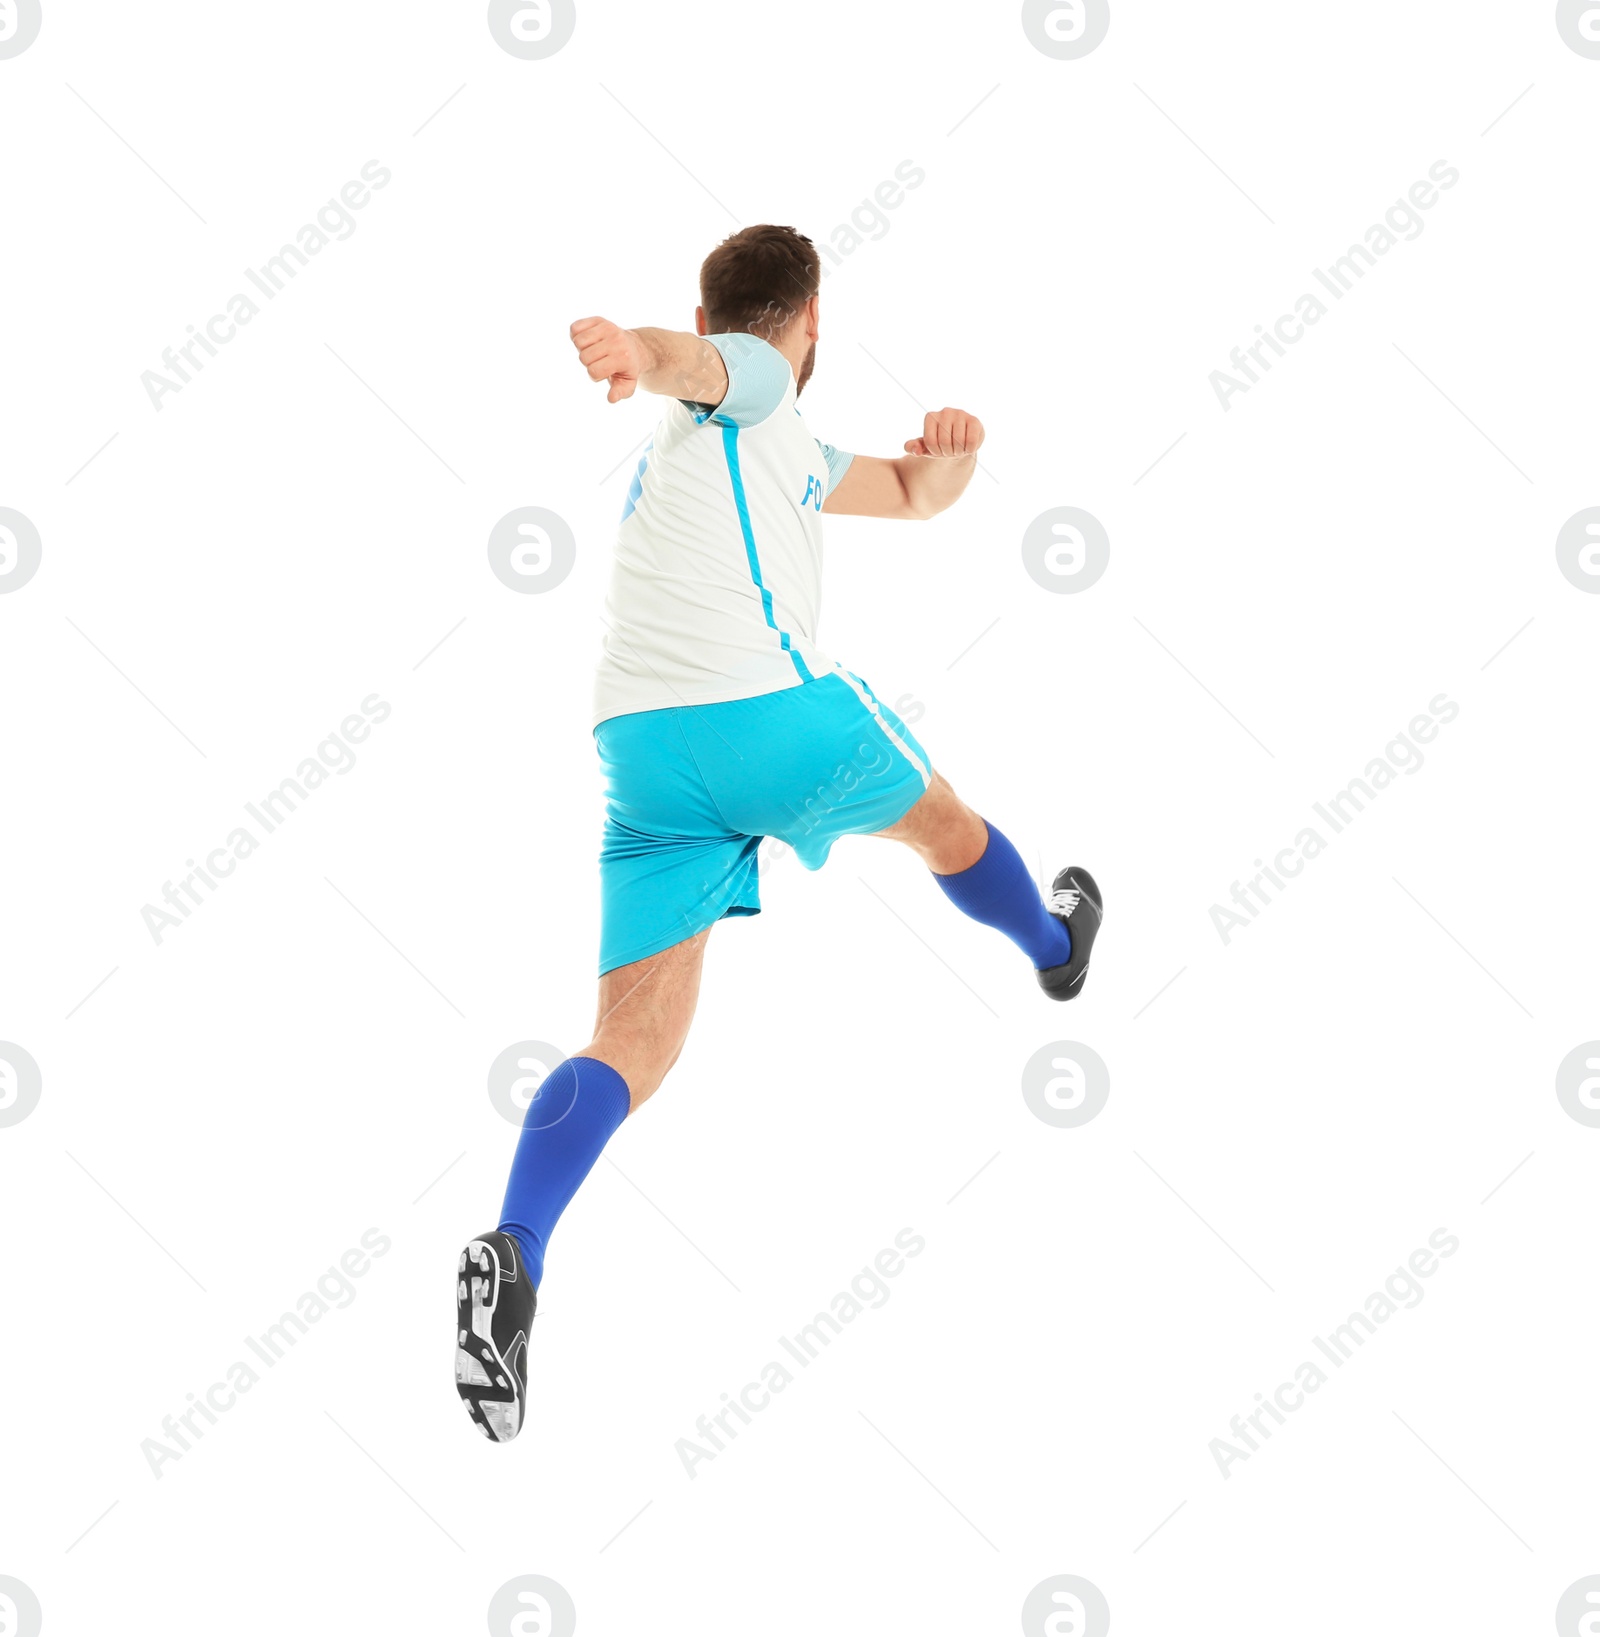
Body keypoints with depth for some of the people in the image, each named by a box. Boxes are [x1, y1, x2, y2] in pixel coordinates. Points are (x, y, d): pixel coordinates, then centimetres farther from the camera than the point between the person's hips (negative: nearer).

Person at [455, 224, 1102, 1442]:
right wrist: (645, 352, -42)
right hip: (771, 711, -7)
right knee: (941, 820, 26)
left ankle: (514, 1255, -25)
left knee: (632, 1048, -4)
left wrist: (952, 451, 14)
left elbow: (914, 492, 38)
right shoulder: (749, 381, 8)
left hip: (642, 747, 7)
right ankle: (1056, 944, 55)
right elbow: (692, 363, -17)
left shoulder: (777, 449, 33)